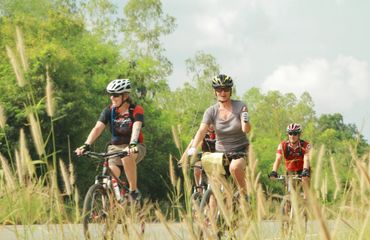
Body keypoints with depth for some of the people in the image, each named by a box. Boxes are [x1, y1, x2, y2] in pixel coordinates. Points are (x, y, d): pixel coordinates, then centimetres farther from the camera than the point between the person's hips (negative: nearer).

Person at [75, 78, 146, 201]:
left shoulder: (136, 110, -13)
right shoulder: (109, 111, -4)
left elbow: (136, 128, -30)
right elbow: (98, 128, -17)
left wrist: (132, 145, -50)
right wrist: (86, 145, -34)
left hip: (134, 148, -3)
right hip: (115, 147, 3)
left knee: (127, 156, -38)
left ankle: (134, 191, -22)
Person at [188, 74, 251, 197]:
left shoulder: (240, 106, -8)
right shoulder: (211, 111, -4)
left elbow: (246, 129, -17)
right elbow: (201, 131, -15)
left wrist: (245, 120, -40)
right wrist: (193, 148, -32)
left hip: (240, 150, -3)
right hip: (221, 152, 3)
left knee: (234, 167, -36)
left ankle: (244, 196, -16)